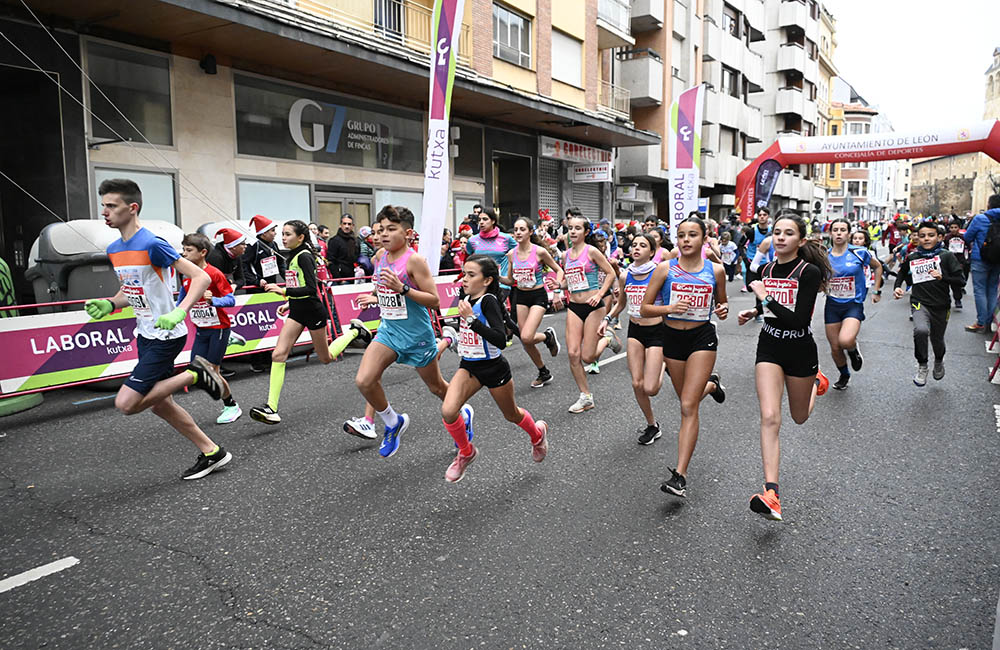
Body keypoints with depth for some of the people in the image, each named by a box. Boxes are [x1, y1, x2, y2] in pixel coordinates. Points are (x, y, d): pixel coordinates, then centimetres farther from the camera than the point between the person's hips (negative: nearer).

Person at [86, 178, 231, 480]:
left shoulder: (152, 245, -18)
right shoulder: (114, 249, 8)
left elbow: (201, 277, -22)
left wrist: (178, 313, -34)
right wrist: (108, 304, 0)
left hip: (166, 336, -9)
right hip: (145, 335, 9)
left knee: (126, 403, -14)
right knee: (158, 404, 13)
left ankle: (194, 375, 1)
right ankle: (211, 452, 23)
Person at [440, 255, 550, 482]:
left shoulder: (489, 301, -22)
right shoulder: (467, 298, 0)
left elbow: (501, 340, -33)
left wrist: (471, 319, -34)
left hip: (493, 368, -6)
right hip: (468, 366, 6)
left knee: (511, 415, 17)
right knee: (447, 411, -16)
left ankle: (537, 433, 51)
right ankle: (466, 452, 11)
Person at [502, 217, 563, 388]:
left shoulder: (539, 251, -12)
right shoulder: (511, 254, 1)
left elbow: (558, 270, -1)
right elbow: (511, 280, 10)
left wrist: (558, 285, -18)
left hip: (538, 296, -5)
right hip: (520, 297, 5)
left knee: (526, 337, -21)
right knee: (525, 341, 6)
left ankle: (548, 336, 14)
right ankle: (544, 373, 27)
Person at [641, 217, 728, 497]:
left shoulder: (716, 270, -2)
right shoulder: (665, 269, -5)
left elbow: (722, 302, 15)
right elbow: (644, 308, -3)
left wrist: (723, 310, -8)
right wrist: (670, 308, -20)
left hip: (702, 337, -2)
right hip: (672, 338, 2)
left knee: (688, 407, -11)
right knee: (687, 399, 21)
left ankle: (680, 475, -10)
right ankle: (710, 384, 58)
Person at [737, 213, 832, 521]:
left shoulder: (809, 272, -16)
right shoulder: (766, 270, 1)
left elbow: (799, 319, -25)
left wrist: (766, 297, -25)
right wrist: (752, 312, 2)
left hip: (800, 351, -3)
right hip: (769, 347, 3)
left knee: (799, 417, 19)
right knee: (770, 417, -14)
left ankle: (817, 381, 53)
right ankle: (771, 493, -17)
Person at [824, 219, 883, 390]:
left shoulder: (859, 253, -6)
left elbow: (878, 266, 12)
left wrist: (877, 291, 11)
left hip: (853, 305, -3)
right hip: (832, 305, 3)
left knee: (845, 341, -28)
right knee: (835, 348, 7)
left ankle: (853, 349, 9)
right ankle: (844, 375, 36)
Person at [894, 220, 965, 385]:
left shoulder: (946, 256, -5)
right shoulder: (912, 258, -1)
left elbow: (960, 281, -7)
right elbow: (902, 273, 20)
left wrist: (942, 277, -24)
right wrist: (896, 287, 2)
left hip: (941, 305, 1)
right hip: (919, 303, -1)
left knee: (937, 339, 15)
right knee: (921, 330, -29)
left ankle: (939, 361, 51)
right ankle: (922, 366, -8)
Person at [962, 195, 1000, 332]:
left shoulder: (979, 219, -13)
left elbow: (967, 237, -3)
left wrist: (971, 245, 17)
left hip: (980, 260, -5)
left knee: (980, 291, -1)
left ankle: (981, 323, -1)